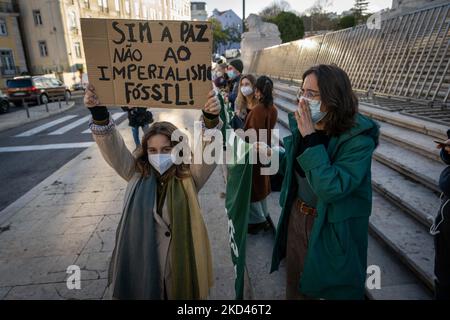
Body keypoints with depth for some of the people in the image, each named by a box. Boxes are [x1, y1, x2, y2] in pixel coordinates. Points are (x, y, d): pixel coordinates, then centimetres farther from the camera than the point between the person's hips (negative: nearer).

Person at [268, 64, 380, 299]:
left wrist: (311, 139, -33)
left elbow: (331, 189, -35)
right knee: (295, 284, 24)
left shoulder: (358, 139, -23)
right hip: (297, 215, 5)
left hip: (332, 229, -5)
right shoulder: (301, 125, -6)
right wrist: (274, 155, -7)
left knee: (329, 287, 20)